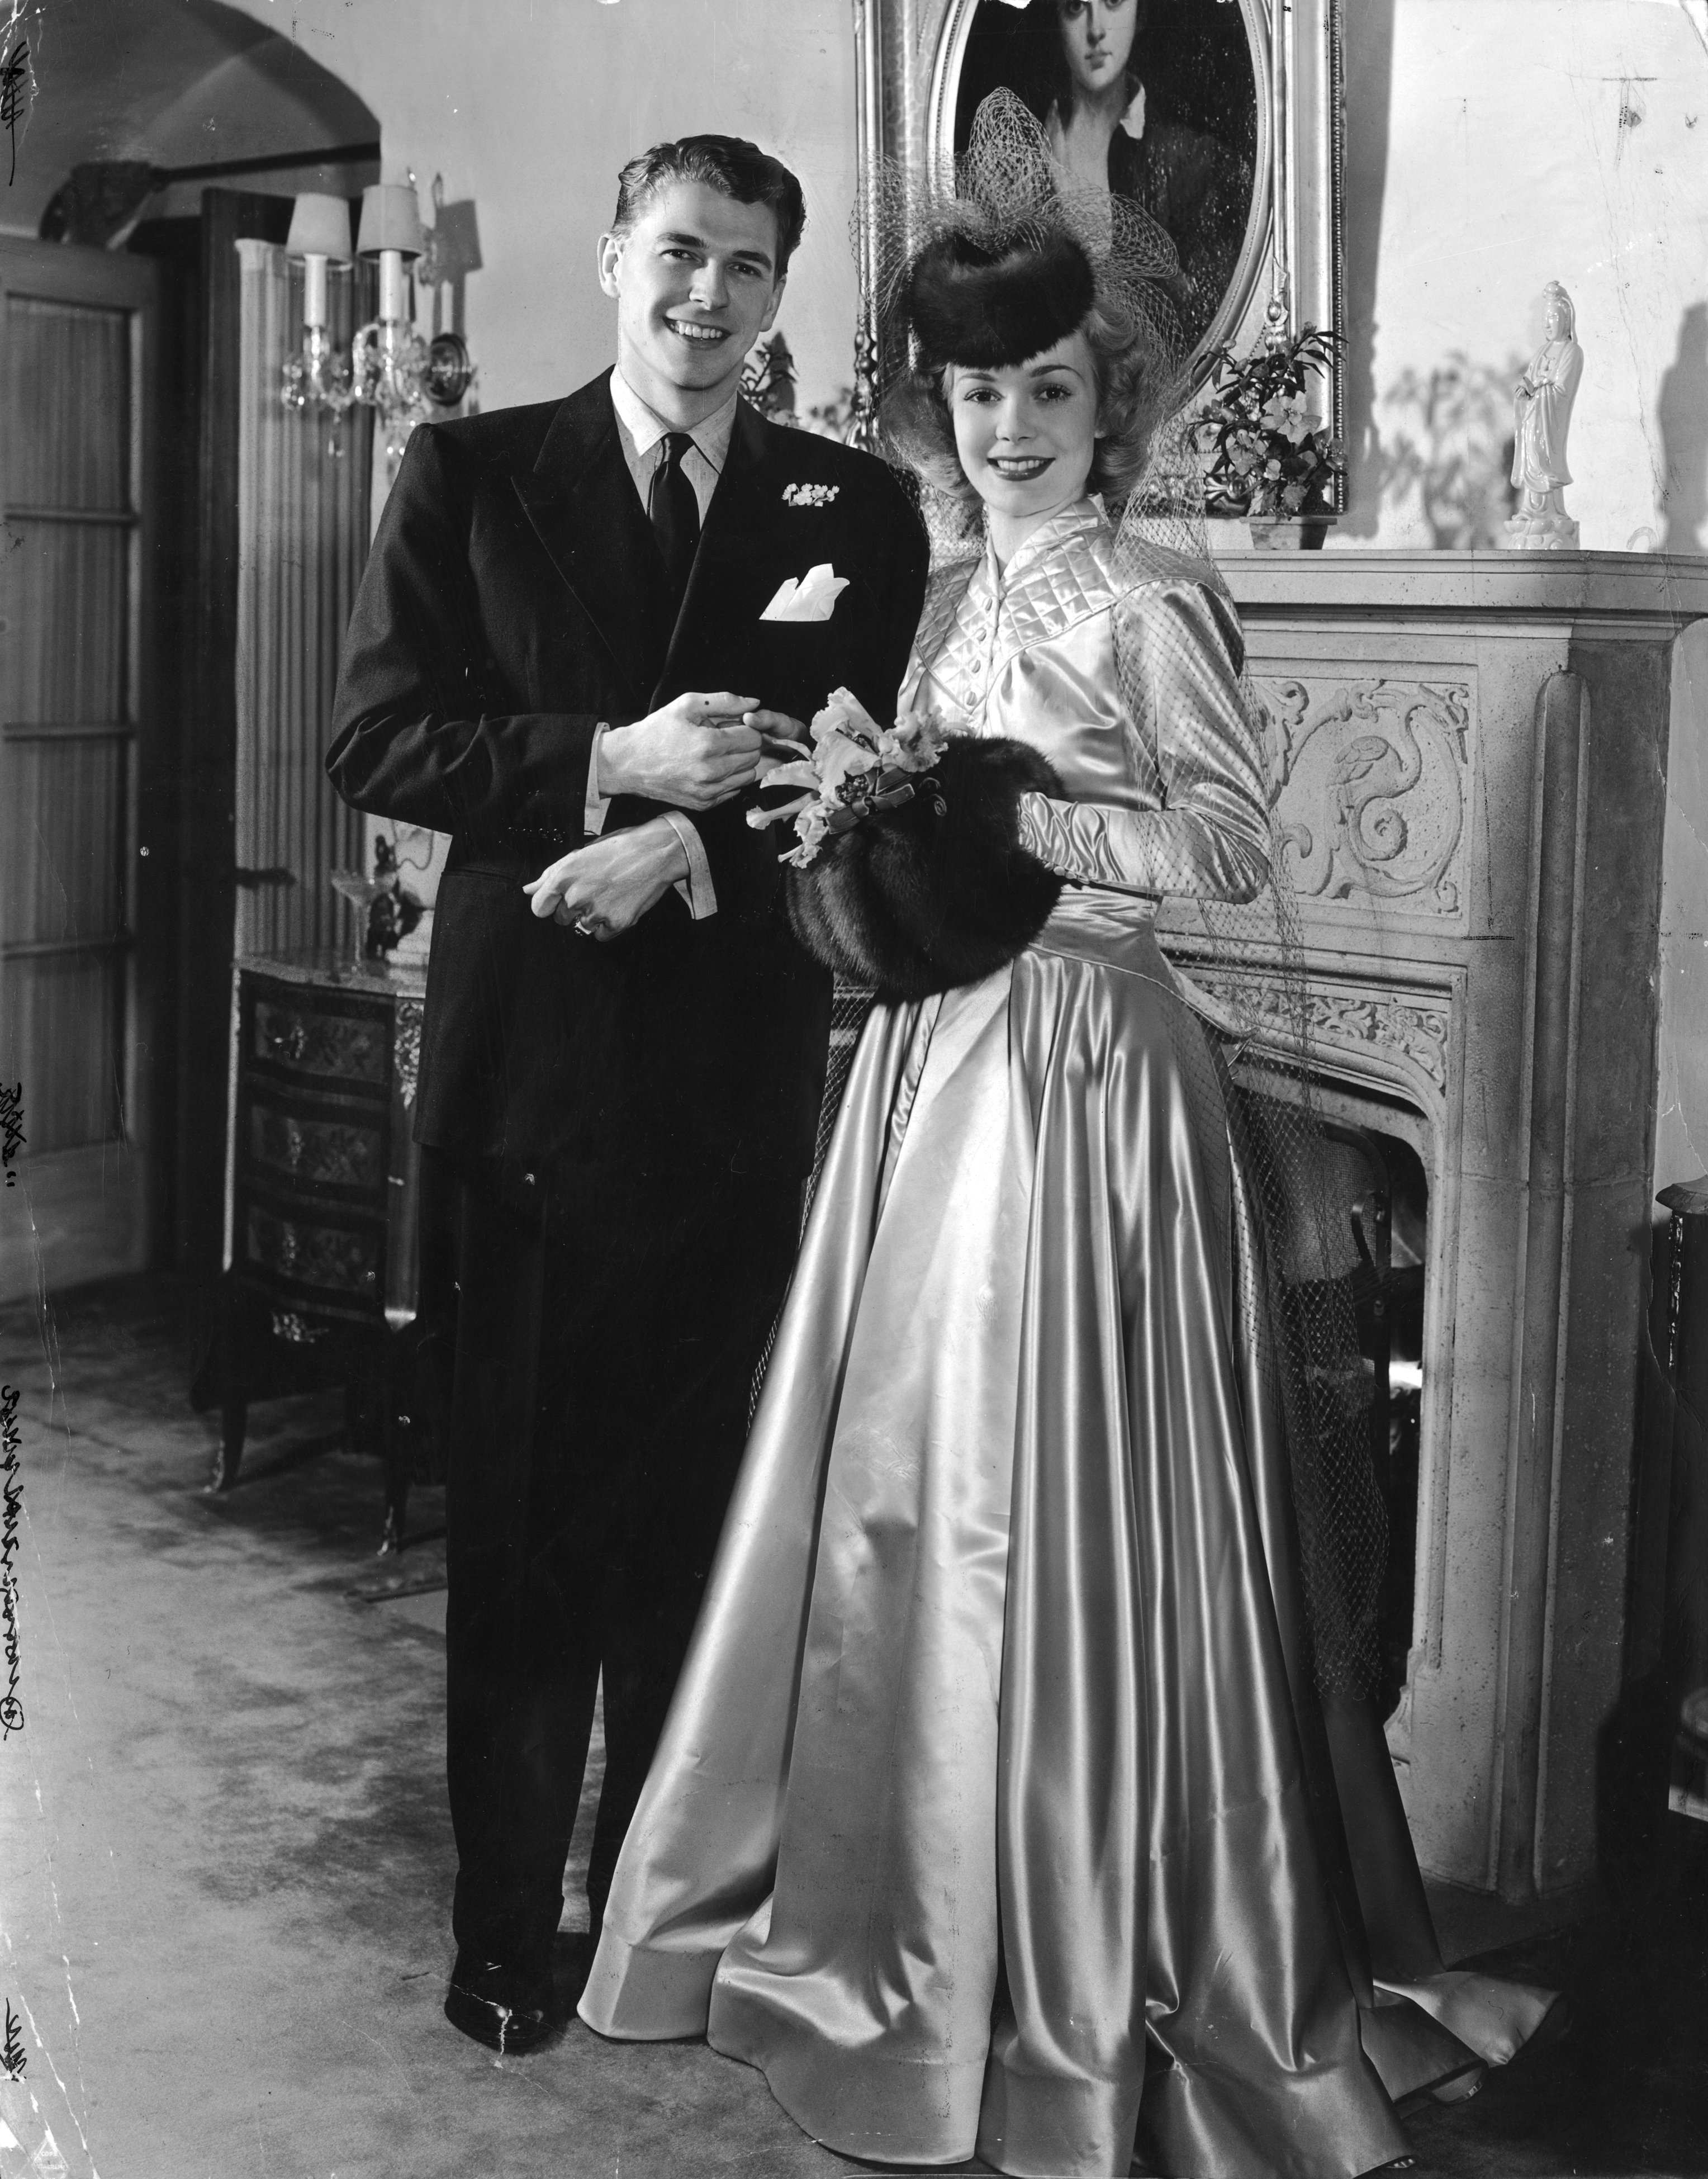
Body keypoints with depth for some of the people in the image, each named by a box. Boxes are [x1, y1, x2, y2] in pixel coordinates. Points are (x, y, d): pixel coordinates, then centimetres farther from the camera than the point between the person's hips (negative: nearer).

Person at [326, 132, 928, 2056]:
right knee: (517, 1516, 5)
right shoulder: (470, 475, 5)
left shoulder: (855, 510, 7)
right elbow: (375, 741, -2)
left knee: (691, 1505, 10)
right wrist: (608, 764, -16)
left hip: (739, 1075, 1)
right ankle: (506, 1922, 16)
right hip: (531, 1065, -1)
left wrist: (689, 838, -15)